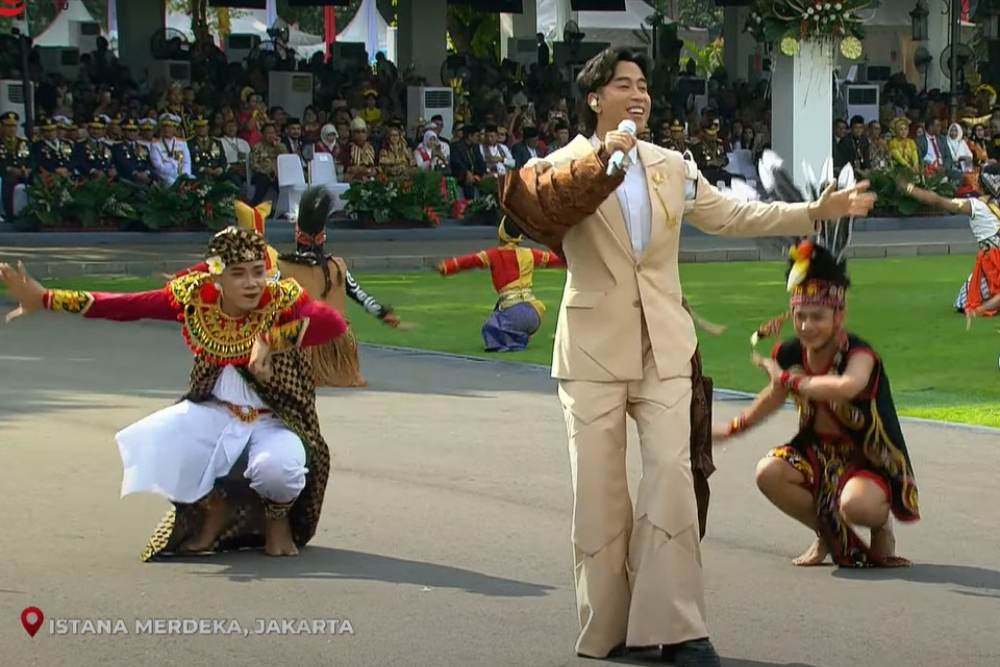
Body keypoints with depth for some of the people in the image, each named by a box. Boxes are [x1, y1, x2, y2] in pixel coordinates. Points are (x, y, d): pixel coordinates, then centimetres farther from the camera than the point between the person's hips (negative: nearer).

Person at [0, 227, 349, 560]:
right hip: (214, 412, 4)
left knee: (277, 466, -36)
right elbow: (124, 306, -8)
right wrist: (44, 299, -10)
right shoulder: (195, 298, -9)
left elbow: (335, 323, -36)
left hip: (272, 420, -4)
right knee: (149, 442, -18)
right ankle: (215, 509, 12)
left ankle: (278, 519, 5)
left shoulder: (282, 301, -19)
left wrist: (271, 340, -42)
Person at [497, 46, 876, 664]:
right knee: (599, 489, 2)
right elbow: (529, 197, -23)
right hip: (594, 347, -2)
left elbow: (732, 215, 12)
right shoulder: (568, 167, -2)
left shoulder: (672, 167, 12)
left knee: (672, 478, -7)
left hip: (665, 346, 3)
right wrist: (602, 160, -32)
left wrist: (818, 211, 4)